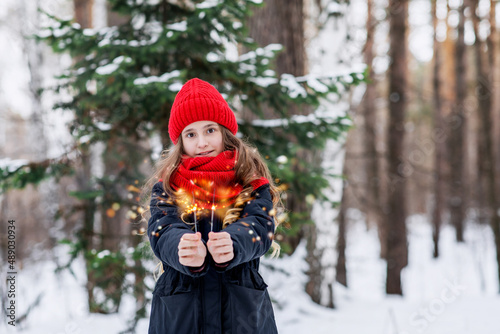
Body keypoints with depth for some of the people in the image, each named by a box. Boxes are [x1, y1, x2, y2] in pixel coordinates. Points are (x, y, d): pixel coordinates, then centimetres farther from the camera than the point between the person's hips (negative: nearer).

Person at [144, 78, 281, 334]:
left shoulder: (252, 180, 5)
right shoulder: (166, 185, 7)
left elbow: (260, 226, -12)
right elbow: (163, 232, -10)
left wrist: (231, 244, -34)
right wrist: (187, 252, -32)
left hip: (242, 309, 0)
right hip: (178, 311, 0)